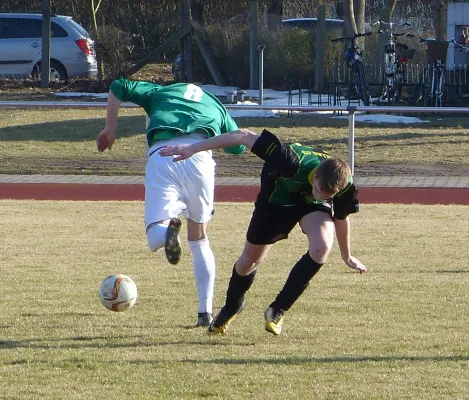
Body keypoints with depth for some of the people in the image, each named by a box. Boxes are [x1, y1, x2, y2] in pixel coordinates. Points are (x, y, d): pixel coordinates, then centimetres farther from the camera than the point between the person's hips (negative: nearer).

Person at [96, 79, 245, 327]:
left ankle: (169, 225, -41)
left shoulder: (160, 93, 31)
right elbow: (238, 144, 30)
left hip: (161, 155, -1)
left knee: (155, 239, -4)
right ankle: (205, 313, 11)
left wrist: (110, 128, 27)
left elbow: (118, 87, 19)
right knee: (199, 239, 19)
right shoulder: (215, 105, 34)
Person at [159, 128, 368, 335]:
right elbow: (245, 136, -36)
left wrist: (347, 256, 10)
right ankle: (231, 309, 42)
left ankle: (278, 310, -11)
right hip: (279, 195, -1)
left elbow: (341, 217, -8)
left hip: (313, 207, 1)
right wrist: (193, 148, -32)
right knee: (249, 262, 8)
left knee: (321, 248, -29)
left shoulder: (345, 187, -33)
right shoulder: (294, 162, -44)